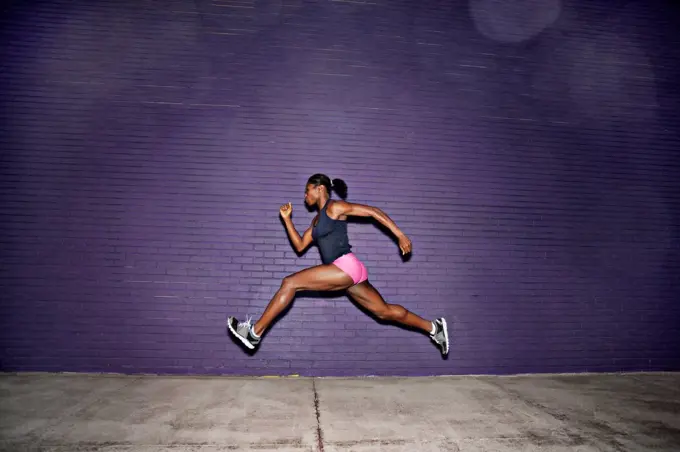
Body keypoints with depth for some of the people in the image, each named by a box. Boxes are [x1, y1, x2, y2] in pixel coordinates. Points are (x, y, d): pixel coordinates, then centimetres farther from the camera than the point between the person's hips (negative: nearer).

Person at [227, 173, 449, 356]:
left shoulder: (335, 207, 0)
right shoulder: (317, 219, 25)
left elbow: (373, 211, -4)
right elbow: (300, 245, 23)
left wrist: (400, 235, -9)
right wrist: (287, 219, 17)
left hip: (346, 267, -10)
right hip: (346, 273, 10)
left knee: (289, 283, -12)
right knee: (384, 311, 11)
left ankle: (255, 332, -6)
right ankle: (433, 327, 18)